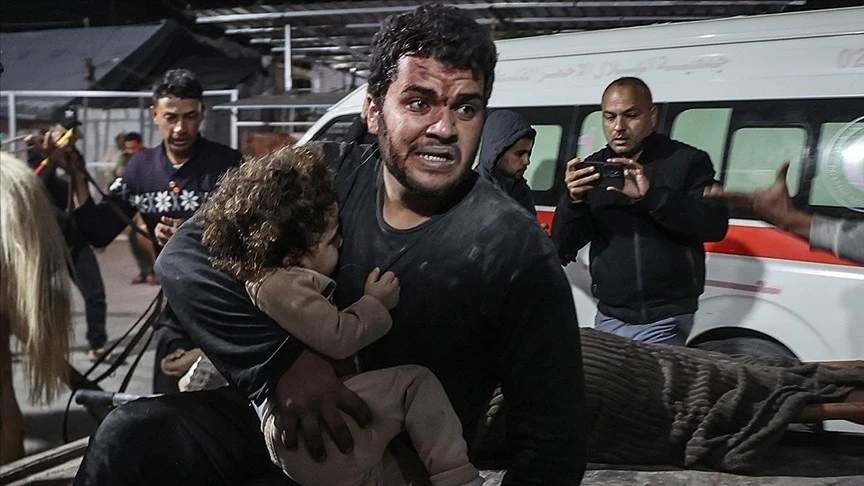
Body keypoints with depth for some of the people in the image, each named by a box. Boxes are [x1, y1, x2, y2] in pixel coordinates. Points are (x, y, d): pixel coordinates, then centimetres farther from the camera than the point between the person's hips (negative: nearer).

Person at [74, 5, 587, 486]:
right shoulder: (327, 177, -9)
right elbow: (185, 257, -13)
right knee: (128, 437, -17)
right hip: (287, 419, 3)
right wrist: (282, 358, -26)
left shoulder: (515, 251, -18)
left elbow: (554, 433, -14)